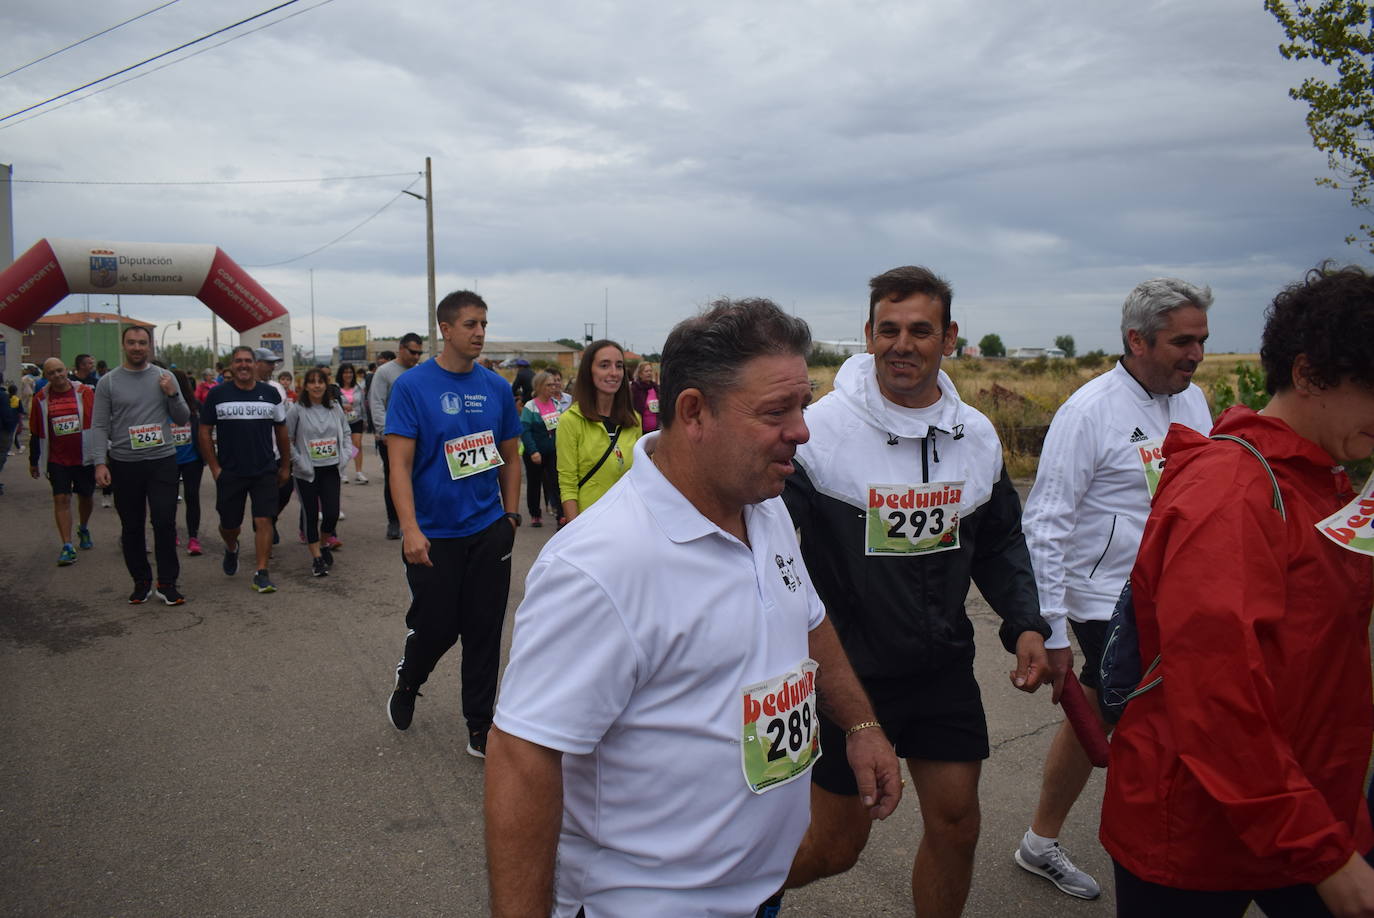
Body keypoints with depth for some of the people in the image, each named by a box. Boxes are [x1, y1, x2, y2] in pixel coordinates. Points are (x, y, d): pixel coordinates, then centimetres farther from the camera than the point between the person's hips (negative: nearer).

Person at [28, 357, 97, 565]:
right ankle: (67, 546, -7)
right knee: (61, 499, -7)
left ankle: (83, 530, 42)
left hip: (85, 457, 0)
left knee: (85, 496, 15)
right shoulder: (41, 399, 1)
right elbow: (35, 433, 8)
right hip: (57, 460, 0)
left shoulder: (85, 393, -4)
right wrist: (33, 462, 11)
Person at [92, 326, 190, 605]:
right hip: (124, 464, 0)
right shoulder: (108, 382, 2)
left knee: (165, 522, -4)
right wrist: (100, 462, -8)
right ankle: (141, 582, 20)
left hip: (162, 460, 0)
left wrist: (173, 394, -9)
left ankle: (167, 584, 5)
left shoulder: (164, 377, 5)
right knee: (131, 527, 8)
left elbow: (182, 418, 8)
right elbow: (99, 426, 1)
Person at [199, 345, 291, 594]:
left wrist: (285, 465, 10)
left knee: (263, 521, -8)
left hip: (265, 471, 0)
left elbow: (281, 430, 11)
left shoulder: (270, 394, 4)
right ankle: (231, 549, 44)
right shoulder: (217, 394, 0)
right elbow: (204, 432, 2)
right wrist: (214, 468, -3)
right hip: (229, 472, 0)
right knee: (229, 524, 11)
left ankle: (261, 573, -2)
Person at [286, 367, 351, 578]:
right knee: (311, 515, 3)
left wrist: (345, 454, 5)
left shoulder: (335, 408, 5)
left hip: (331, 469, 2)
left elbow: (346, 432, 17)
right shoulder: (297, 410, -6)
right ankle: (316, 557, 13)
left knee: (332, 513, -4)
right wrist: (297, 460, -10)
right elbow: (286, 439, -4)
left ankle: (325, 544, 24)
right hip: (307, 472, -2)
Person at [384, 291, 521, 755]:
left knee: (484, 631, 7)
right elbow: (400, 464, -13)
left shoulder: (497, 387, 4)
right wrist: (410, 529, -22)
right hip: (434, 535, -3)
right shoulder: (411, 386, -8)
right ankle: (406, 685, 40)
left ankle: (480, 727, 22)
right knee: (435, 628, 7)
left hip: (489, 531, 3)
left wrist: (511, 515, 8)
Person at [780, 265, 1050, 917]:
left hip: (944, 668, 5)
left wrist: (1025, 623, 1)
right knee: (836, 843, 8)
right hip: (848, 669, -4)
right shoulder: (820, 429, -16)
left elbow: (999, 543, 14)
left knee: (956, 826, 12)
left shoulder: (977, 436, 1)